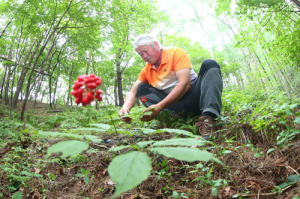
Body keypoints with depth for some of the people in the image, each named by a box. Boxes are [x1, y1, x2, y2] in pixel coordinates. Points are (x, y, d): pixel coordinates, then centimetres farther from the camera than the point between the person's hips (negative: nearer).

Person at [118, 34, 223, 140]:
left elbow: (185, 83, -21)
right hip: (174, 104, 4)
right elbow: (133, 92, 1)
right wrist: (126, 107, -24)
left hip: (193, 97, -3)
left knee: (210, 64, -25)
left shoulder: (176, 53, -7)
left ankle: (207, 118, -46)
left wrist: (160, 106, -31)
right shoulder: (146, 70, 8)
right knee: (142, 88, -4)